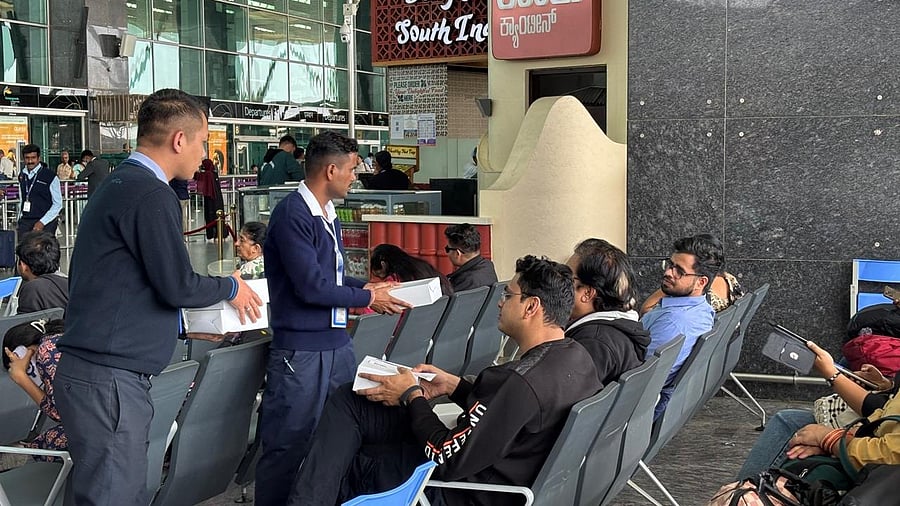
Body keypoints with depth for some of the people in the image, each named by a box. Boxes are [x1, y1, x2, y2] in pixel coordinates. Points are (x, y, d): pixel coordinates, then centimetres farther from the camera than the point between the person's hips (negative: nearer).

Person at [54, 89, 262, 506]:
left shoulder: (118, 185, 17)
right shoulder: (152, 196, -15)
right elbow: (177, 285, -16)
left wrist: (192, 322, 25)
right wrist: (231, 288, 3)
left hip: (91, 370, 10)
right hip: (111, 380, -10)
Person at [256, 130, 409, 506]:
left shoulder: (329, 214, 13)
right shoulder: (292, 215, -16)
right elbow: (311, 286, -21)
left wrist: (366, 287, 6)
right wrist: (367, 300, -10)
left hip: (337, 343, 9)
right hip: (302, 348, -9)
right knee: (290, 447, -1)